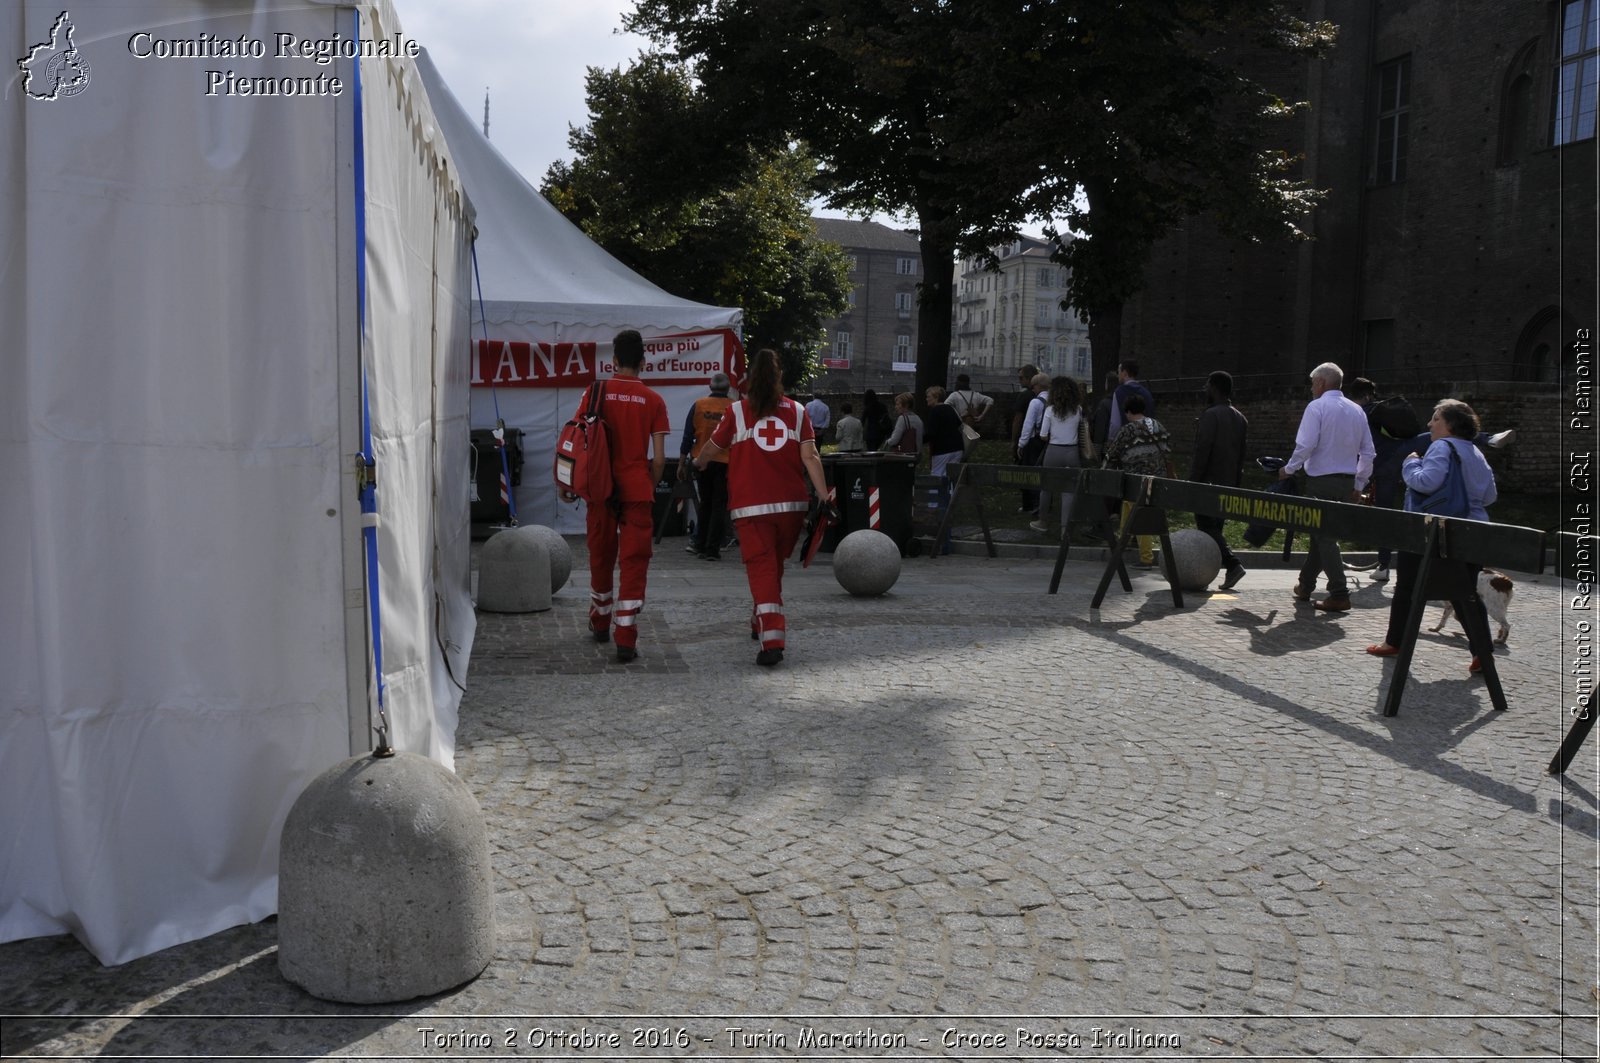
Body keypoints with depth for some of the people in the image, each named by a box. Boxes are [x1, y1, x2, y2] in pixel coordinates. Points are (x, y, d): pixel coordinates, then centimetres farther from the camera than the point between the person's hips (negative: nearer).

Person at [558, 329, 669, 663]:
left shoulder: (596, 392, -2)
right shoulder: (653, 401, -2)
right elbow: (659, 457, -3)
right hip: (637, 491, -1)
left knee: (601, 557, 17)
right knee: (633, 563, 1)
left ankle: (600, 623, 35)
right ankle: (626, 640, -5)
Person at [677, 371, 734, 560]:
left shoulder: (698, 405, -1)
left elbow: (687, 436, 0)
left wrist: (682, 463, 5)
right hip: (726, 462, -2)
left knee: (704, 503, 16)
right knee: (719, 506, 3)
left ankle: (700, 545, 18)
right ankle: (713, 549, 1)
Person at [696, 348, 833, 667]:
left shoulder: (737, 411, 1)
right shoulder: (797, 411, 6)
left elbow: (712, 450, 12)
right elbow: (810, 456, -4)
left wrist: (697, 464, 33)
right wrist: (825, 495, -6)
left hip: (751, 506, -3)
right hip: (792, 505, 3)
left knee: (761, 569, -4)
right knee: (775, 566, 20)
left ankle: (772, 642, -17)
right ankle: (762, 624, 39)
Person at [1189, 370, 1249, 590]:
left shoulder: (1210, 415, -13)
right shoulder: (1240, 419, 13)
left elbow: (1202, 451, -18)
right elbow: (1242, 454, 15)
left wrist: (1193, 480, -14)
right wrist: (1236, 480, 19)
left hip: (1208, 483, -8)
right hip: (1229, 484, 8)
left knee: (1207, 527, -7)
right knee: (1215, 527, 12)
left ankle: (1232, 564, -20)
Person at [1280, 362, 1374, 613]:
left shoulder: (1317, 407, -9)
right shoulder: (1357, 411, 12)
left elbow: (1305, 445, -18)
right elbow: (1367, 452, 12)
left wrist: (1288, 470, -3)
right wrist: (1359, 485, 18)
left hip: (1321, 480, -7)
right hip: (1347, 482, 7)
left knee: (1324, 536, -5)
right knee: (1322, 532, 18)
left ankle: (1339, 594, -11)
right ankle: (1305, 585, 29)